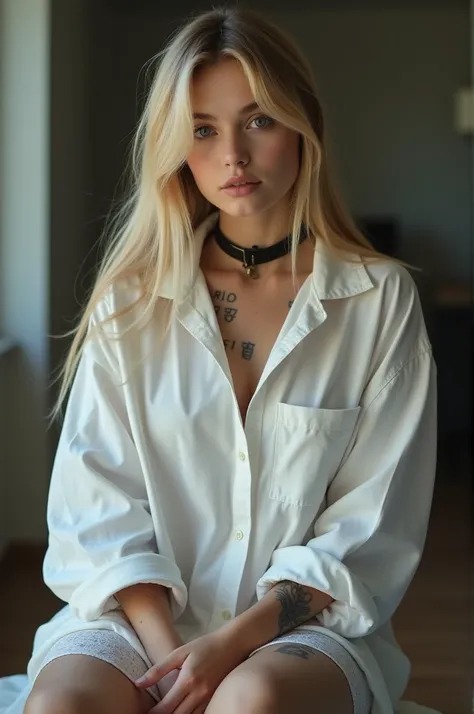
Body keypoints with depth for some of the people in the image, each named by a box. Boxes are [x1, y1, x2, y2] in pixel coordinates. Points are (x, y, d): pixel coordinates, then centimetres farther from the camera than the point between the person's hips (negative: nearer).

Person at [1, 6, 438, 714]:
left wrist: (235, 640, -14)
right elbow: (100, 504, 0)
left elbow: (374, 528, -3)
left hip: (308, 621, -1)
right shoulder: (131, 299, 4)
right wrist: (168, 650, -15)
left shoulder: (382, 298, -1)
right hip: (146, 610, 2)